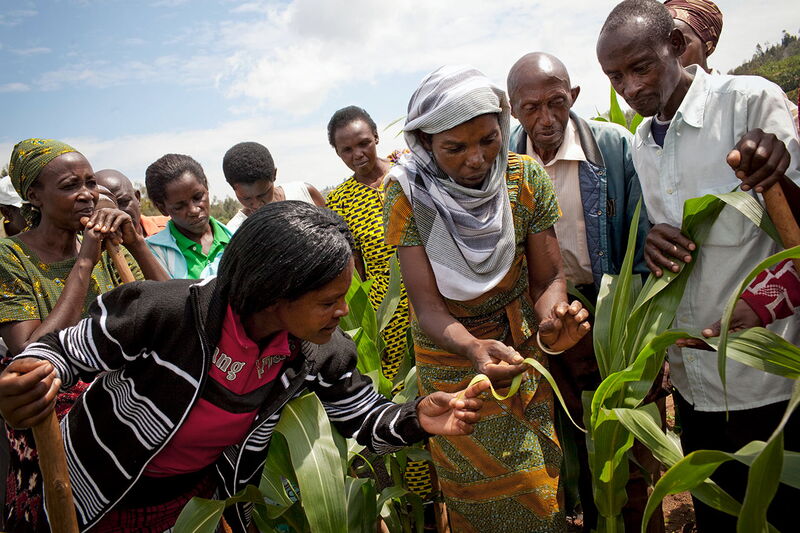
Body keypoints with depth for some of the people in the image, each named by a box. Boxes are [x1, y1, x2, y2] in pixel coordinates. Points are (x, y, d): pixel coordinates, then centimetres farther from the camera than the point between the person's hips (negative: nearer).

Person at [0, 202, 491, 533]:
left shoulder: (324, 353, -21)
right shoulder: (162, 314, -36)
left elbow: (363, 418, -9)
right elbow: (64, 351, -19)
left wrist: (415, 420, -30)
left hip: (201, 490, 3)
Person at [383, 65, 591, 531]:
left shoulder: (526, 177, -15)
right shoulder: (406, 195, -21)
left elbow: (548, 277, -12)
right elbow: (428, 306, -25)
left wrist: (551, 319, -36)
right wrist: (474, 348, -45)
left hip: (522, 345, 2)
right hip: (451, 354, -2)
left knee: (538, 482, 18)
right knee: (482, 490, 13)